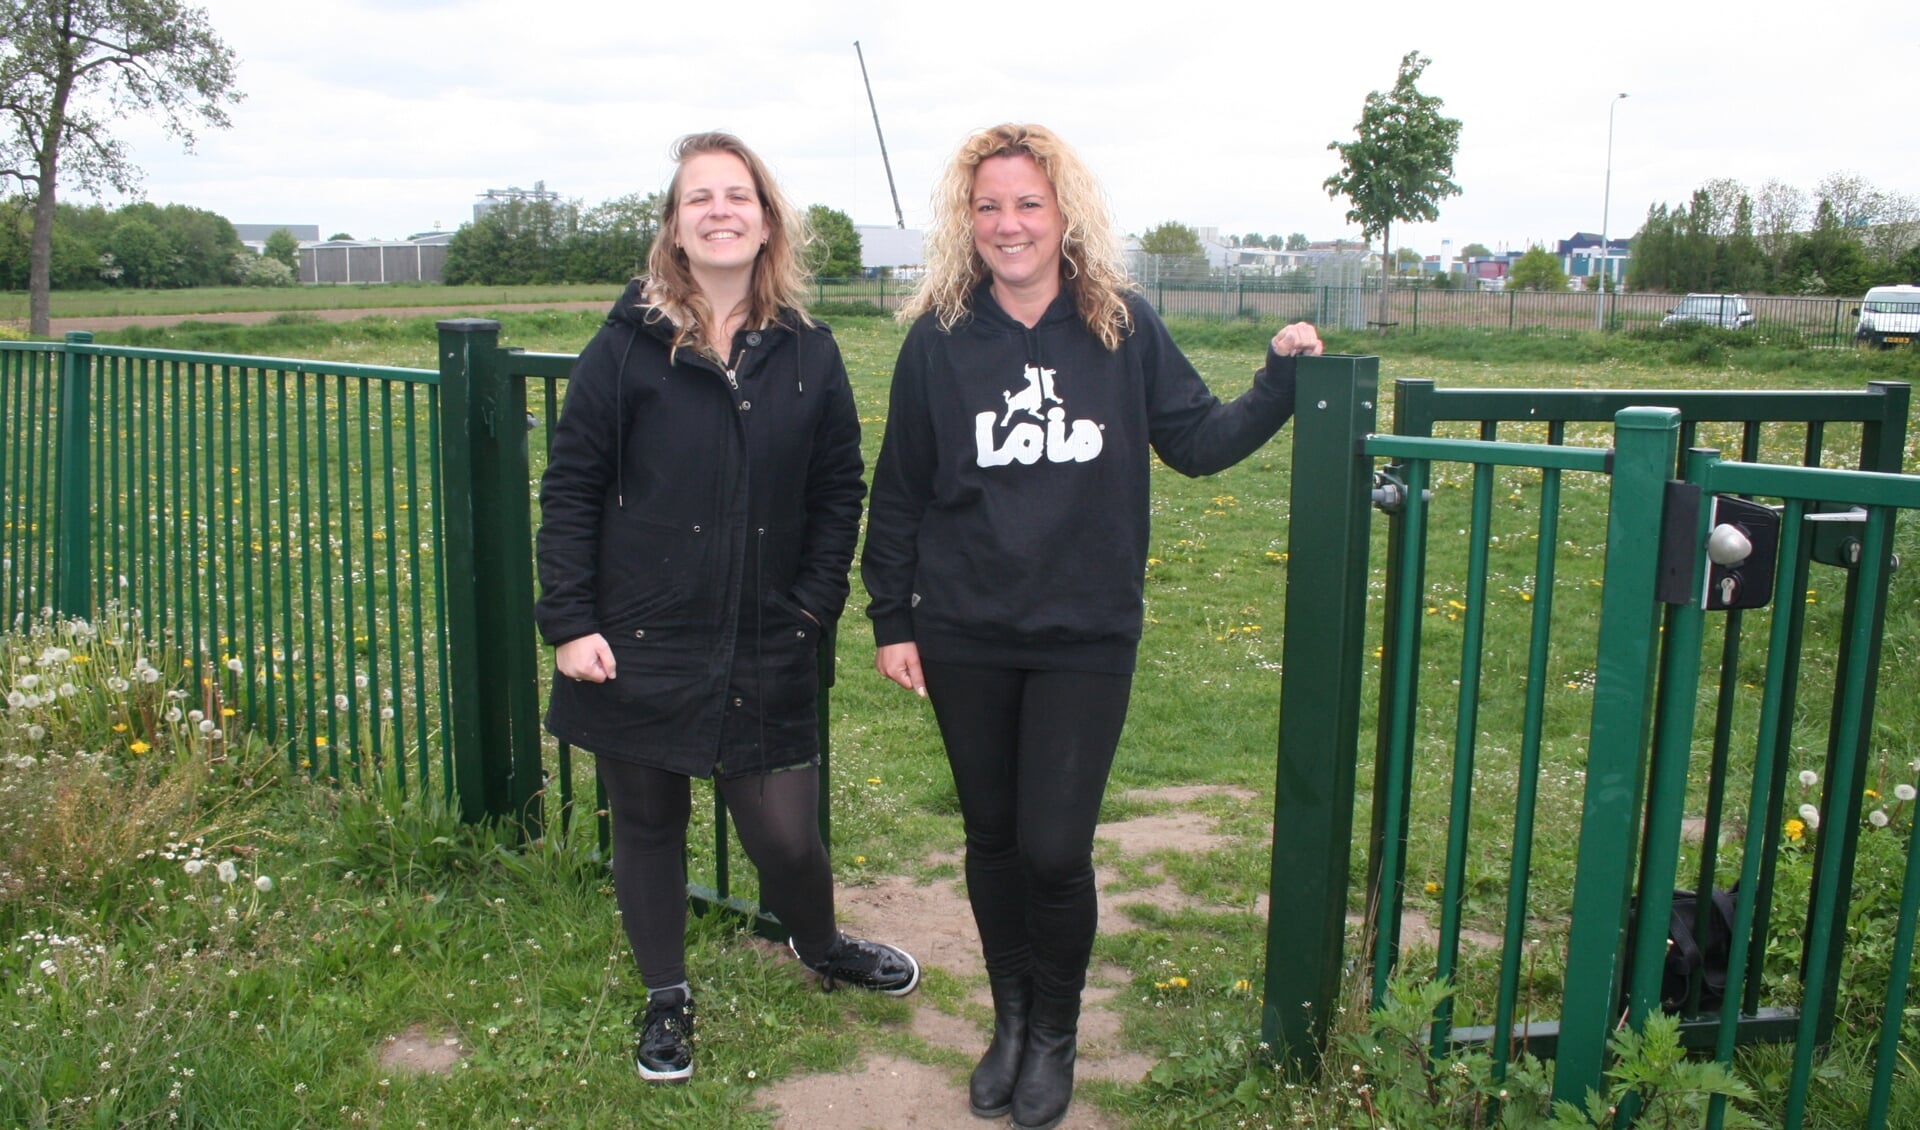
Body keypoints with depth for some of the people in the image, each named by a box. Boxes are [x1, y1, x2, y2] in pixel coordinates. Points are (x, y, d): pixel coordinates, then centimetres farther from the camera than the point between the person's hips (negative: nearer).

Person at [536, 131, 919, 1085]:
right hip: (637, 647, -1)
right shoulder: (628, 345, -5)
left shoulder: (807, 354, 2)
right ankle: (665, 998, 37)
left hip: (763, 655, 1)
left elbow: (838, 493, 7)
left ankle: (820, 947, 38)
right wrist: (569, 623, -9)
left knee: (787, 836, 4)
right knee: (648, 827, 13)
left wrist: (813, 607, -2)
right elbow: (569, 490, -4)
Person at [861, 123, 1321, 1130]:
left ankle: (1055, 1034, 25)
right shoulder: (939, 337, -2)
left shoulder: (1123, 327, -1)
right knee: (992, 839, 13)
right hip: (966, 639, 1)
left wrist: (1280, 381, -6)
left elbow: (1197, 441, 6)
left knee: (1055, 850, -2)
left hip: (1087, 639, -1)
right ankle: (1010, 1018, 37)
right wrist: (891, 619, 2)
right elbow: (899, 493, 3)